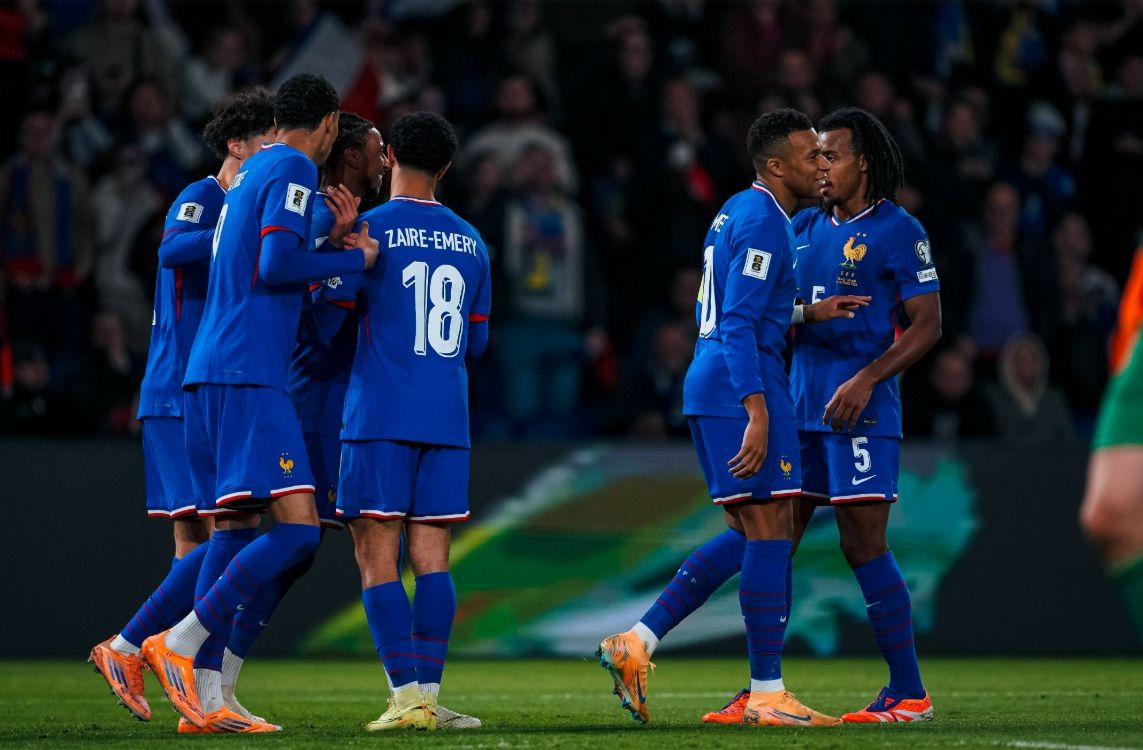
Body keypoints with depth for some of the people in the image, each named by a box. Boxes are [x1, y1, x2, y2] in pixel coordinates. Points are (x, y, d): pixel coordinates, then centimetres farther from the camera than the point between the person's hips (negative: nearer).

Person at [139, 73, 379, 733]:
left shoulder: (251, 173, 22)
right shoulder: (295, 170, -6)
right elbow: (276, 265, -18)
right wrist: (358, 261, -6)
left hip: (214, 376, 10)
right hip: (247, 378, -10)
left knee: (239, 528, 9)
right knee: (298, 530, -14)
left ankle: (206, 696, 4)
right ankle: (180, 644, -15)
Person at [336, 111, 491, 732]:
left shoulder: (369, 230, -4)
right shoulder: (470, 242, 12)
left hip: (380, 418, -4)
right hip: (447, 420, 4)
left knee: (377, 558, -3)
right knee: (432, 557, 5)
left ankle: (406, 696, -12)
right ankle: (428, 696, 0)